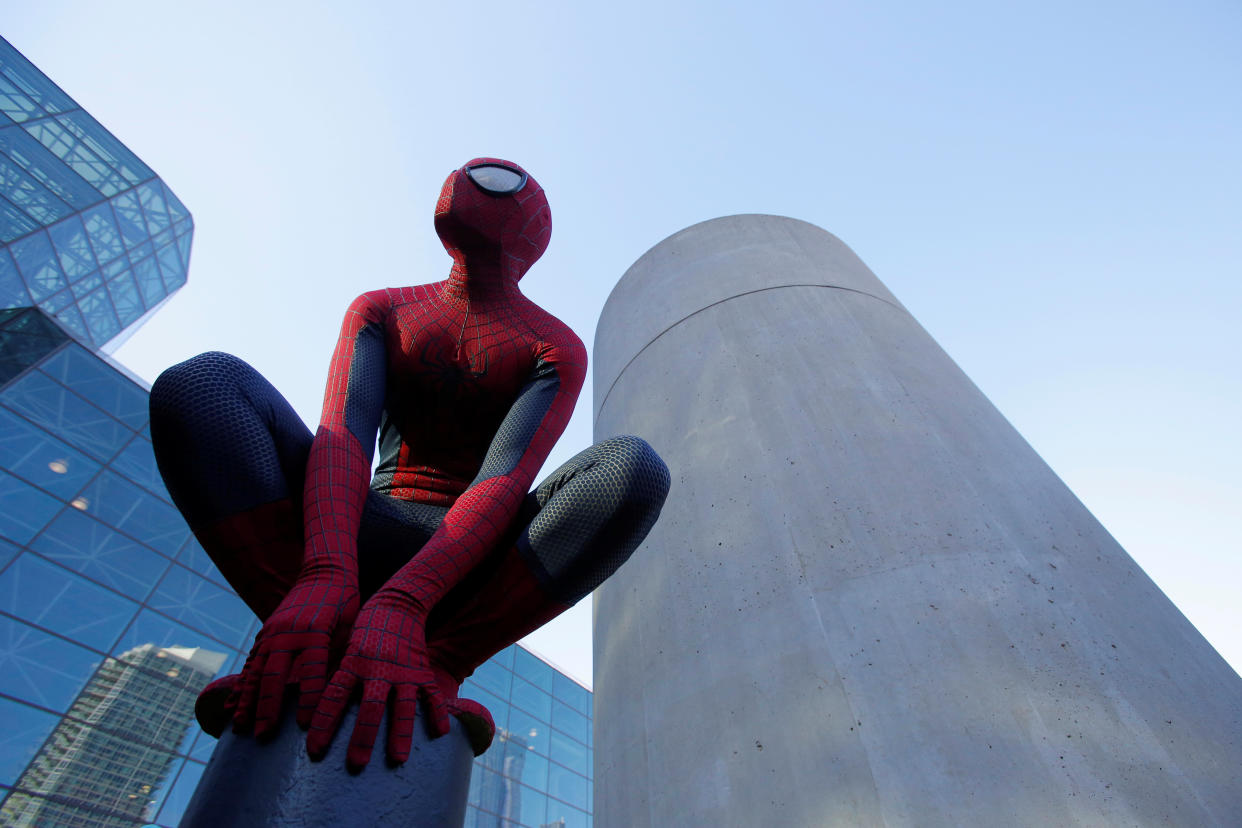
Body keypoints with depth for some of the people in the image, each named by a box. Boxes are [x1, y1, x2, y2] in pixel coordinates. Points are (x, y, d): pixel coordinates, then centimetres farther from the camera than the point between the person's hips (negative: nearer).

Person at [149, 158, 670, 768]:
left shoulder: (558, 349, 0)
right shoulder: (380, 311, 9)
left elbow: (508, 479, -17)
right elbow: (344, 432, -11)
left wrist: (400, 602, -34)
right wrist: (327, 574, -31)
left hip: (477, 565, -1)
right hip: (366, 538, 2)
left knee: (635, 466, -27)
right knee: (202, 381, -15)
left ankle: (432, 666, -25)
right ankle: (314, 654, -23)